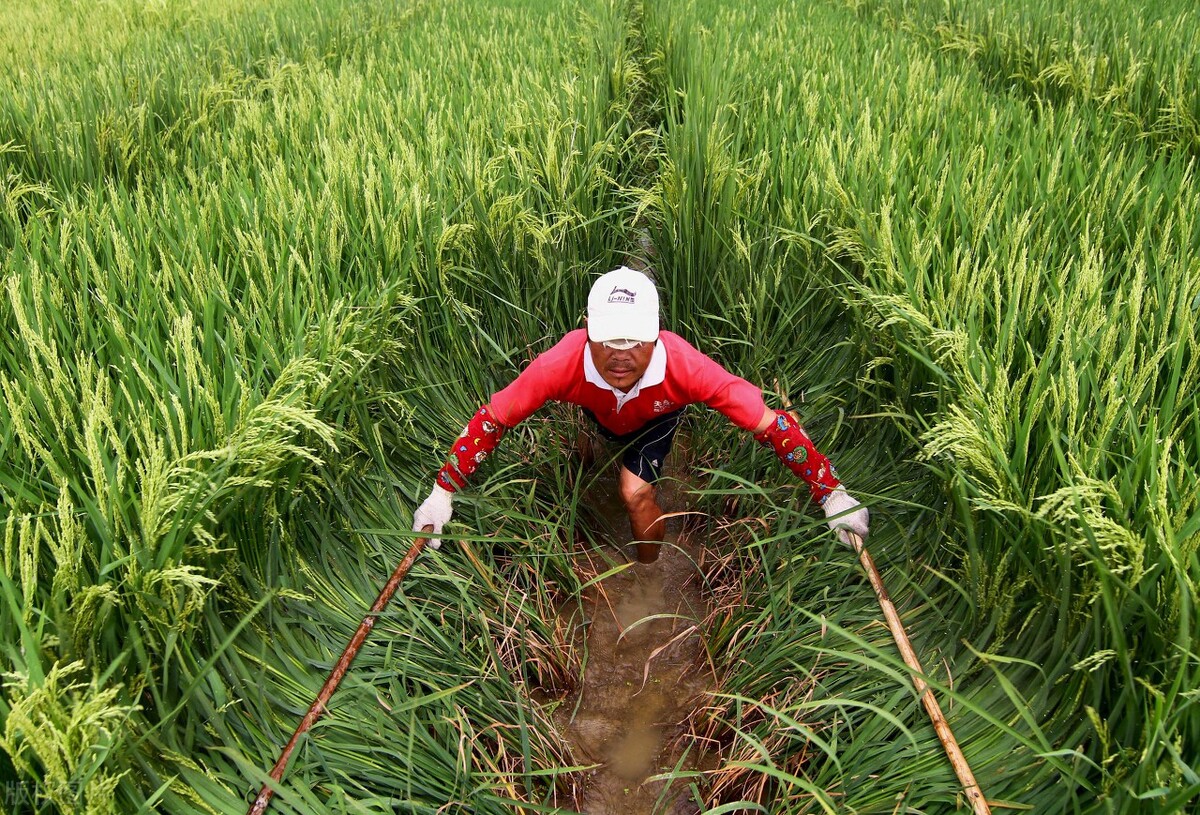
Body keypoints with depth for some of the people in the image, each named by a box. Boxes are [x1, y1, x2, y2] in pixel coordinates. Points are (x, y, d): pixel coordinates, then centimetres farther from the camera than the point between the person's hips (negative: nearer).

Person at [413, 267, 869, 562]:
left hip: (656, 417, -2)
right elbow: (492, 419, -34)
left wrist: (832, 495, -42)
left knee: (635, 492, -18)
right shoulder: (563, 364, -46)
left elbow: (769, 424, -41)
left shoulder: (684, 366, -47)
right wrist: (442, 494, -35)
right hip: (599, 414, 2)